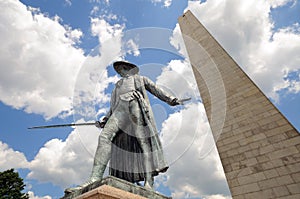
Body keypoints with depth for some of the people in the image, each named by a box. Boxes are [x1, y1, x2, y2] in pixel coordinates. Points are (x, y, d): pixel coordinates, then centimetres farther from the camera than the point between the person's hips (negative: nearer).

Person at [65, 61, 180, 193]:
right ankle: (95, 178, -26)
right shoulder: (117, 85, 40)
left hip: (134, 104, -4)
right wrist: (104, 121, 18)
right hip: (120, 110, 4)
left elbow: (155, 89, 17)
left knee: (144, 141, -15)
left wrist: (170, 99, 3)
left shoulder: (139, 78, 30)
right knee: (104, 136, -18)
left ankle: (148, 182, -16)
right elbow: (113, 106, 32)